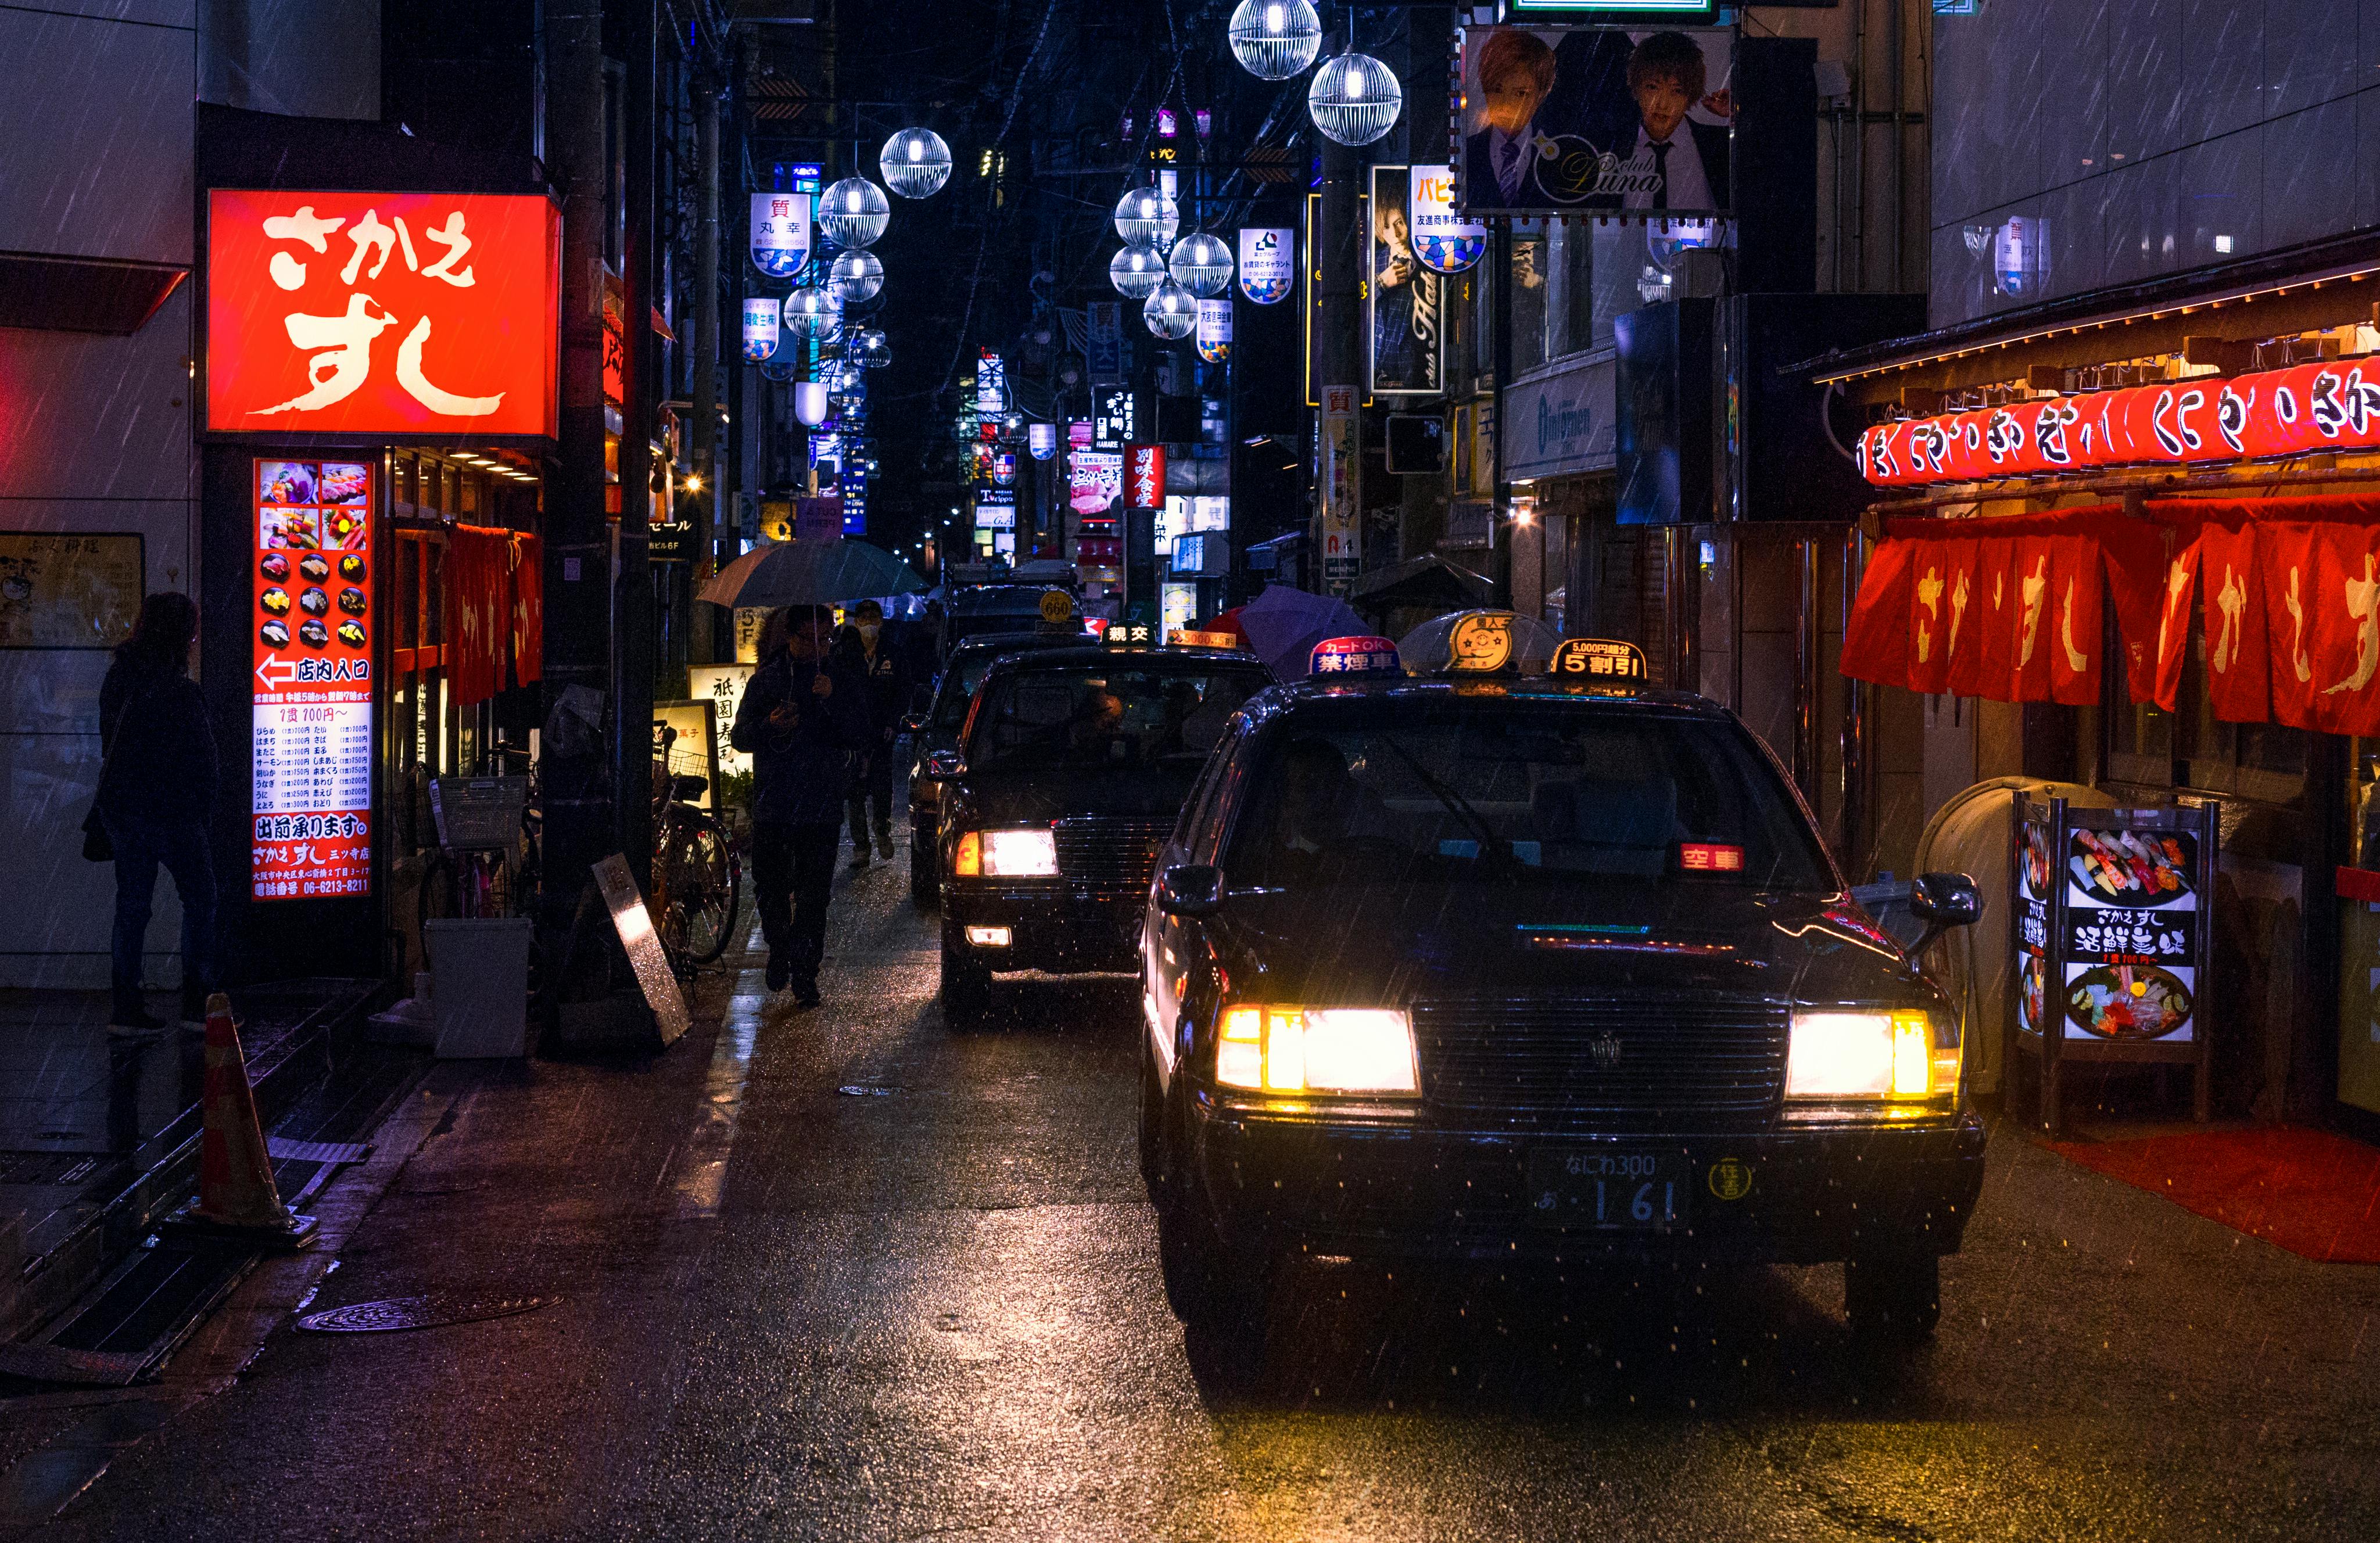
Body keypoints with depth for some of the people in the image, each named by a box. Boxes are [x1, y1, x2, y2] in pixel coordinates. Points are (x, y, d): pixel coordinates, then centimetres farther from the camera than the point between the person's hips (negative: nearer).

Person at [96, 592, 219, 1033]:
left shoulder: (119, 676, 6)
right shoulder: (175, 689, -18)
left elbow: (110, 740, 13)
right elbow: (200, 754, -14)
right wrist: (204, 807, -2)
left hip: (119, 803, 7)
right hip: (168, 810, -7)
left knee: (133, 901, 11)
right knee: (200, 897, 5)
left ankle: (125, 1005, 11)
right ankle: (198, 1001, 5)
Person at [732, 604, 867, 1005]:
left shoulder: (842, 681, 6)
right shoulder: (766, 679, 9)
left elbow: (858, 737, -4)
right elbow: (739, 737, 7)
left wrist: (831, 700, -18)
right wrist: (770, 727, -14)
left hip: (820, 808, -1)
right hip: (771, 804, 1)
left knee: (813, 897, -4)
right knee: (768, 890, 1)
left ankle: (805, 973, 4)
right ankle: (779, 952, 26)